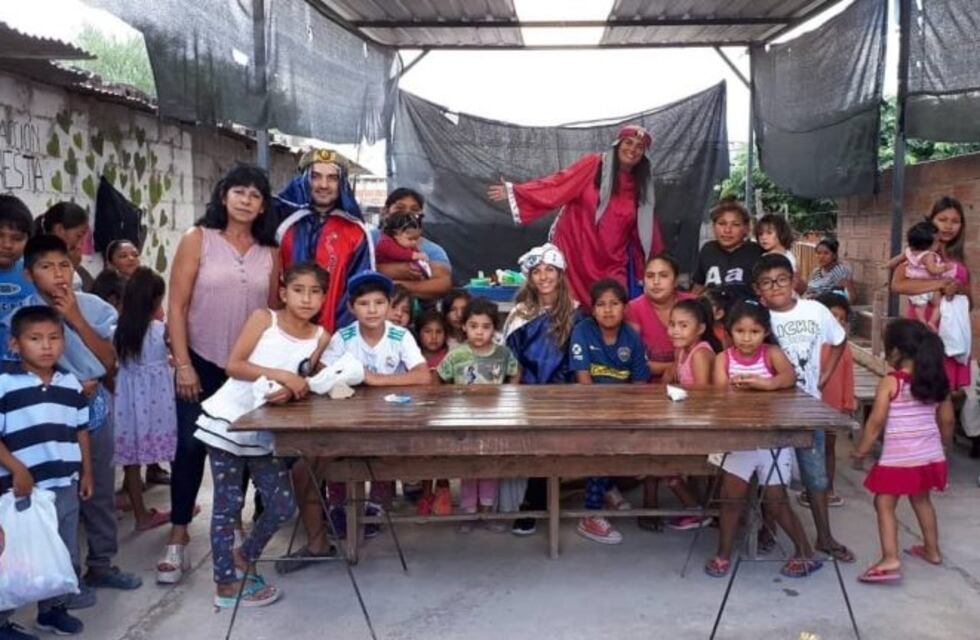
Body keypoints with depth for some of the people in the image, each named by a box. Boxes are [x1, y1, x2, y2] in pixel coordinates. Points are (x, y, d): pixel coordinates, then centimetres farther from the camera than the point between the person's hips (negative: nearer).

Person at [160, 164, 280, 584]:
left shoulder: (270, 252, 3)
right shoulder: (198, 239, -5)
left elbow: (273, 311, 7)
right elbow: (176, 306, -8)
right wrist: (183, 364, -12)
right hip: (202, 362, -3)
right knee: (191, 446, 0)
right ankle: (177, 539, 11)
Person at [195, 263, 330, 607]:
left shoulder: (320, 337, 1)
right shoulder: (263, 318, -9)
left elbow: (301, 382, 0)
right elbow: (234, 365, -15)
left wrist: (290, 391, -23)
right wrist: (281, 375, -25)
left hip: (265, 431, 4)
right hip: (227, 420, -4)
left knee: (283, 505, 5)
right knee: (228, 504, 3)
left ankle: (244, 557, 30)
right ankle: (227, 585, 15)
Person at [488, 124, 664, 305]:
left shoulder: (641, 185, 9)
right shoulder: (594, 164, -2)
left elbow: (645, 229, 15)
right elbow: (557, 185, -7)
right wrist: (515, 192, -15)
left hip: (611, 263, 3)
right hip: (576, 251, -3)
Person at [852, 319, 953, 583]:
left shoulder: (890, 382, -14)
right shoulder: (937, 380, 3)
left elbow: (876, 422, -13)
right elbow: (947, 420, 11)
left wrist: (861, 450, -2)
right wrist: (943, 443, 29)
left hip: (899, 459, -7)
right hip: (931, 456, 7)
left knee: (884, 504, 0)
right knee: (921, 500, 25)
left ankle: (890, 559, -11)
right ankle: (932, 550, 38)